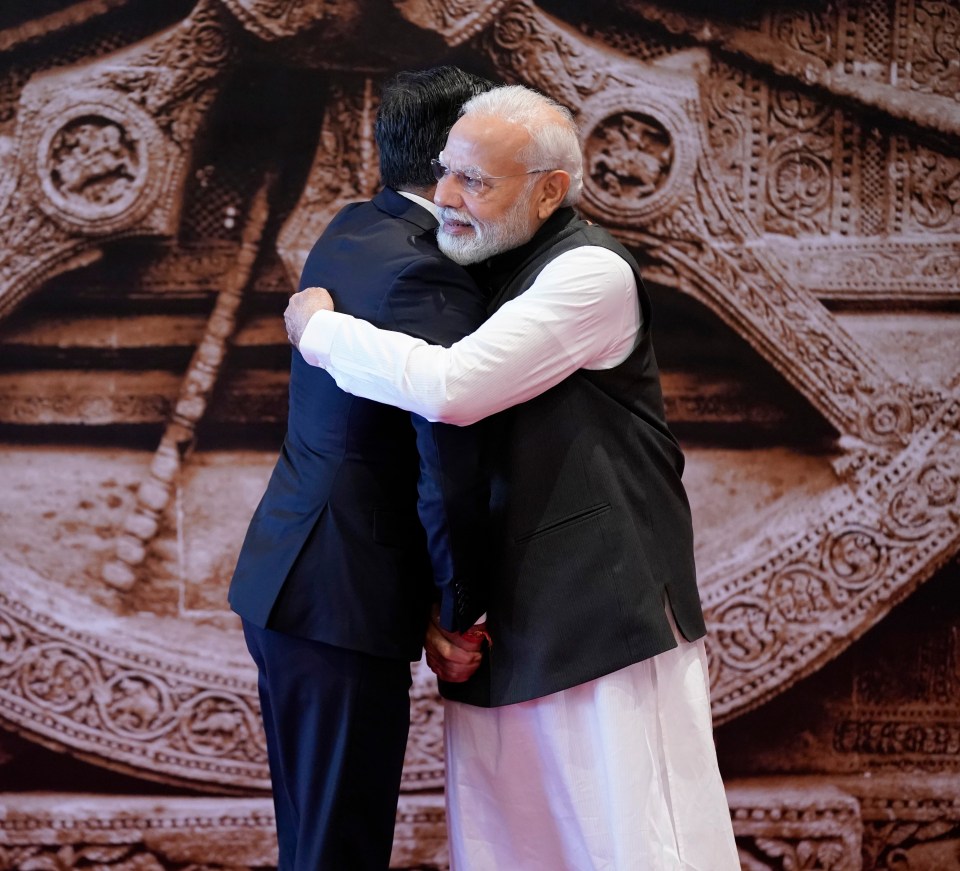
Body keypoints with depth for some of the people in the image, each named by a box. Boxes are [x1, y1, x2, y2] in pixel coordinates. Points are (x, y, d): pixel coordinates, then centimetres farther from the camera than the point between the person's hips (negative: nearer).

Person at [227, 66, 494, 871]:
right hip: (344, 599, -9)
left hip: (281, 579, 9)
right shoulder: (430, 276, -18)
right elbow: (450, 466, -21)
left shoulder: (348, 233, 9)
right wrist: (460, 611, -9)